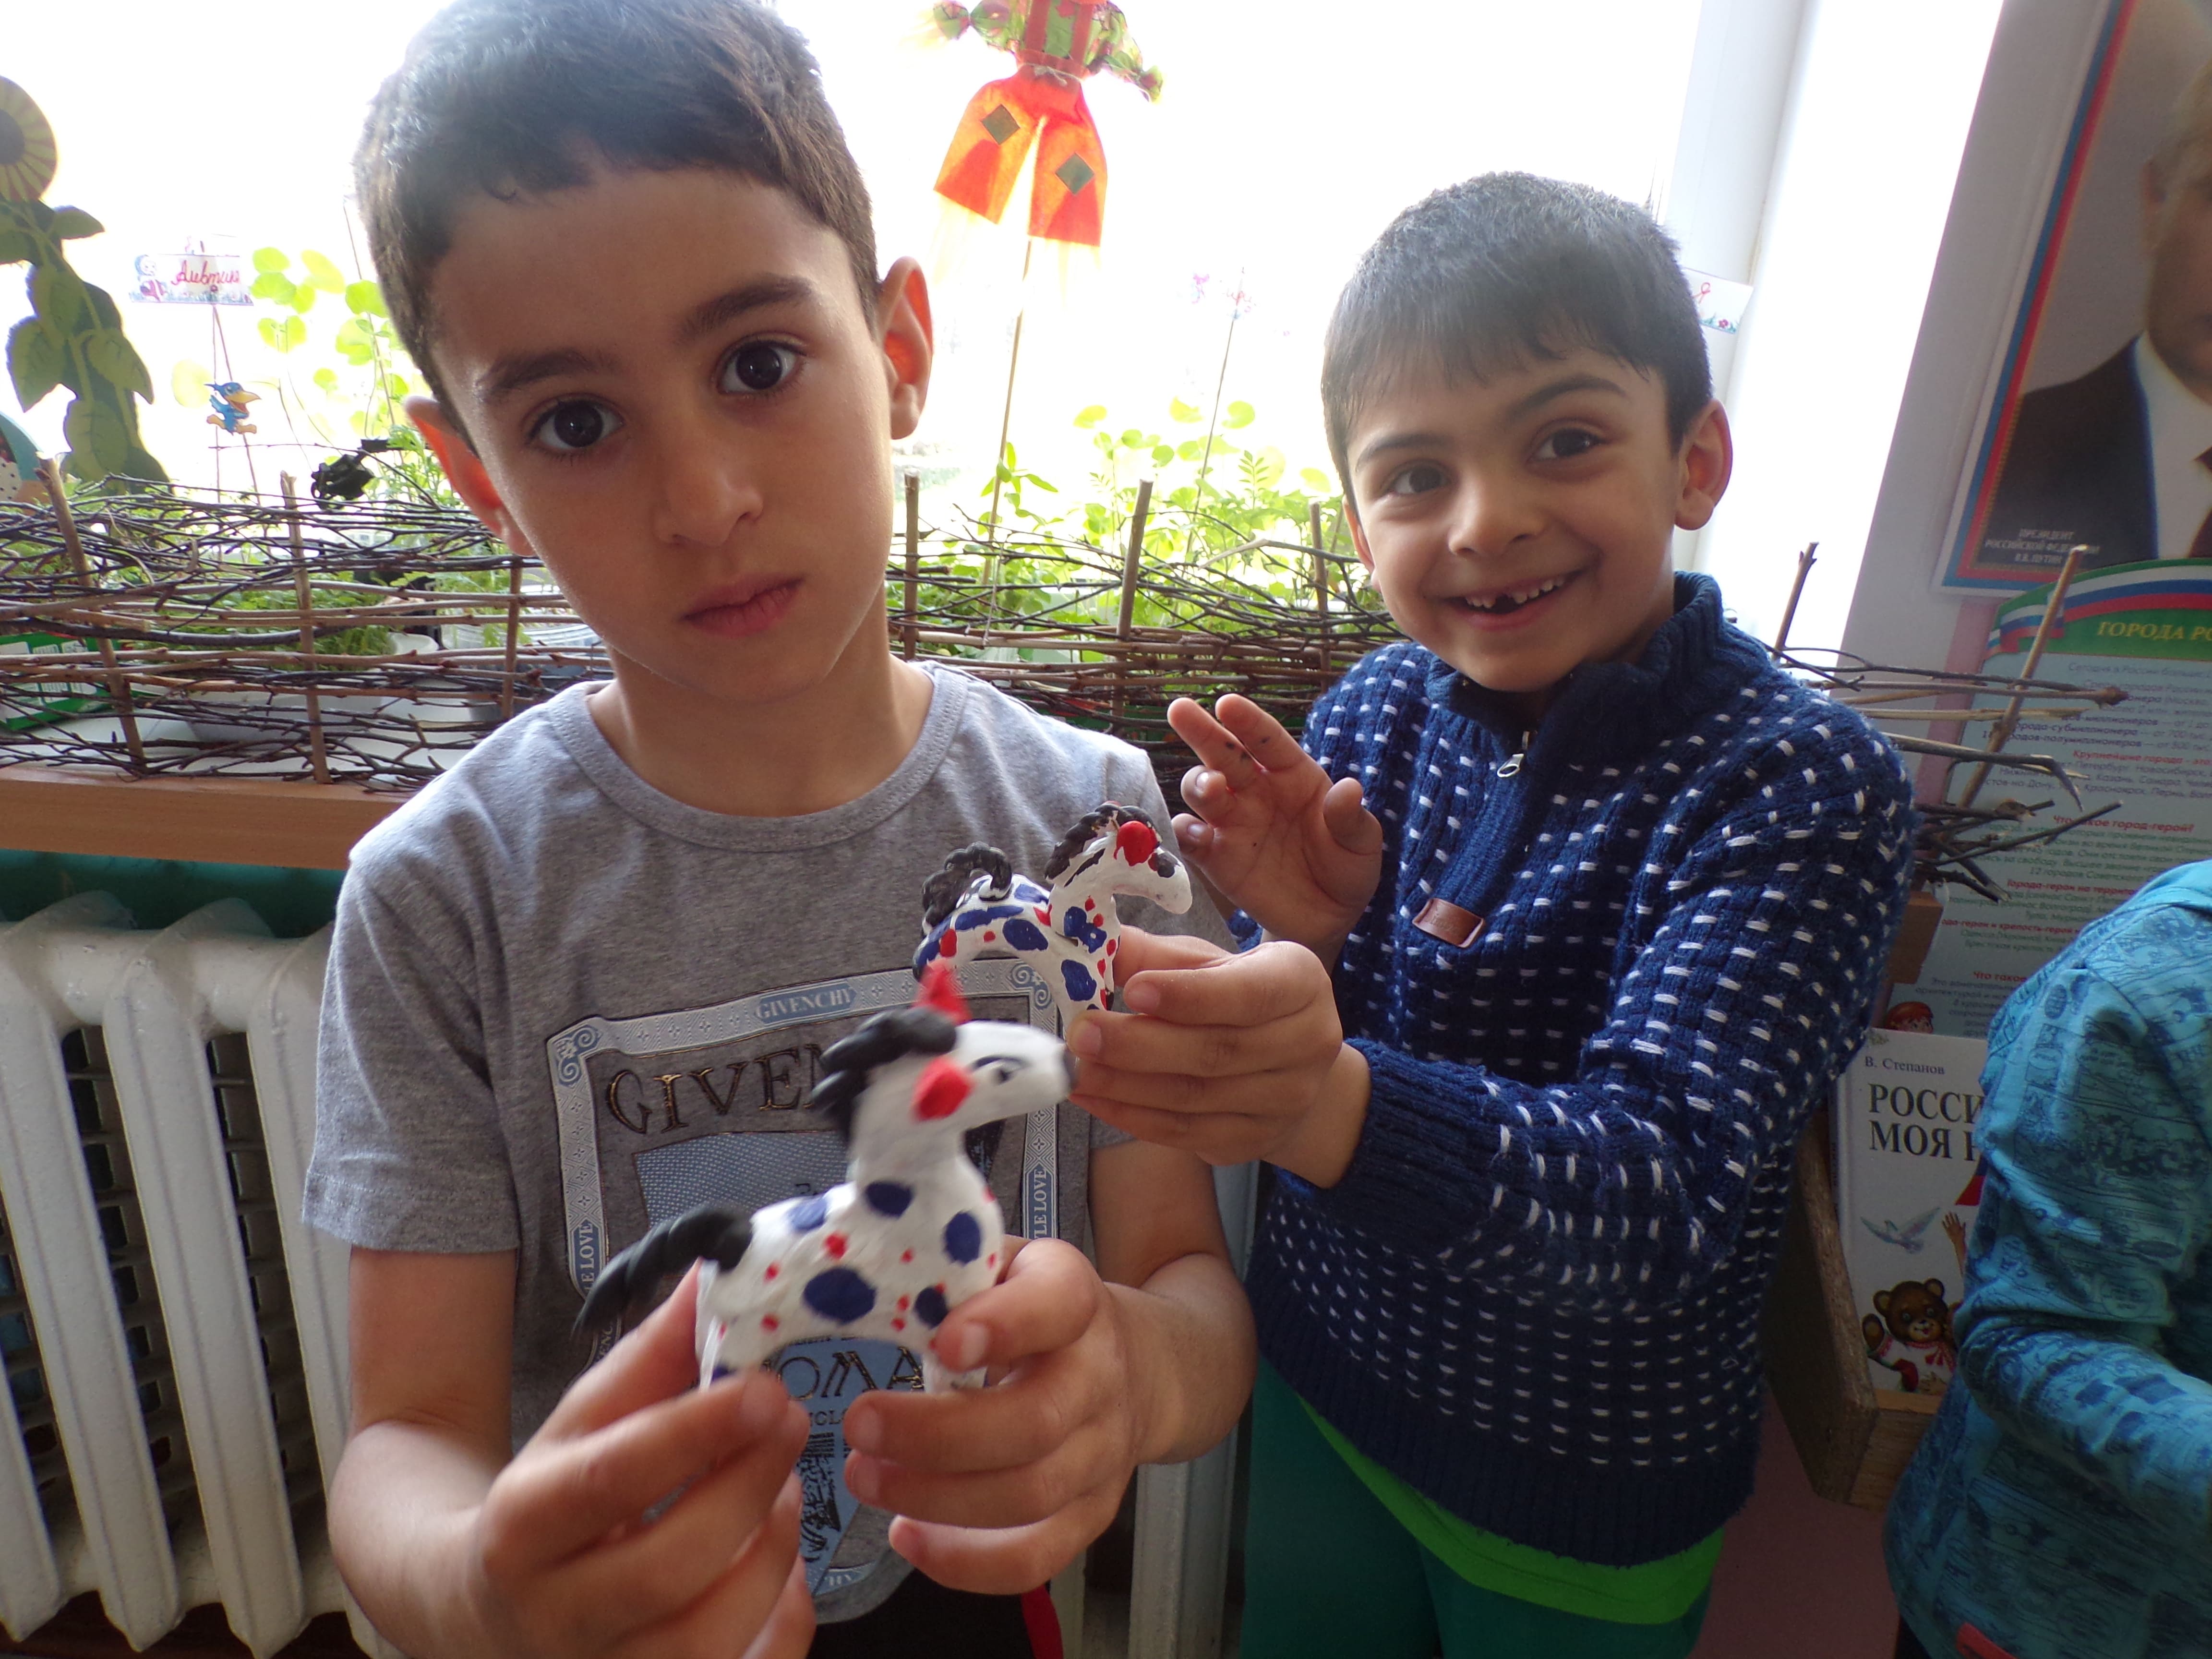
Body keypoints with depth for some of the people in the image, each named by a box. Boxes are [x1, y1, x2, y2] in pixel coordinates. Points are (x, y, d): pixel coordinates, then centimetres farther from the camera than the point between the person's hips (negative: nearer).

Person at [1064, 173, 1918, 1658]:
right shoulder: (1377, 713, -12)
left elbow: (1666, 1191, -33)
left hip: (1589, 1498, -3)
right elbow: (1288, 1084, -7)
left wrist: (1342, 1108, -52)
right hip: (1317, 1392, 3)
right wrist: (1302, 937, -29)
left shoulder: (1804, 783, -23)